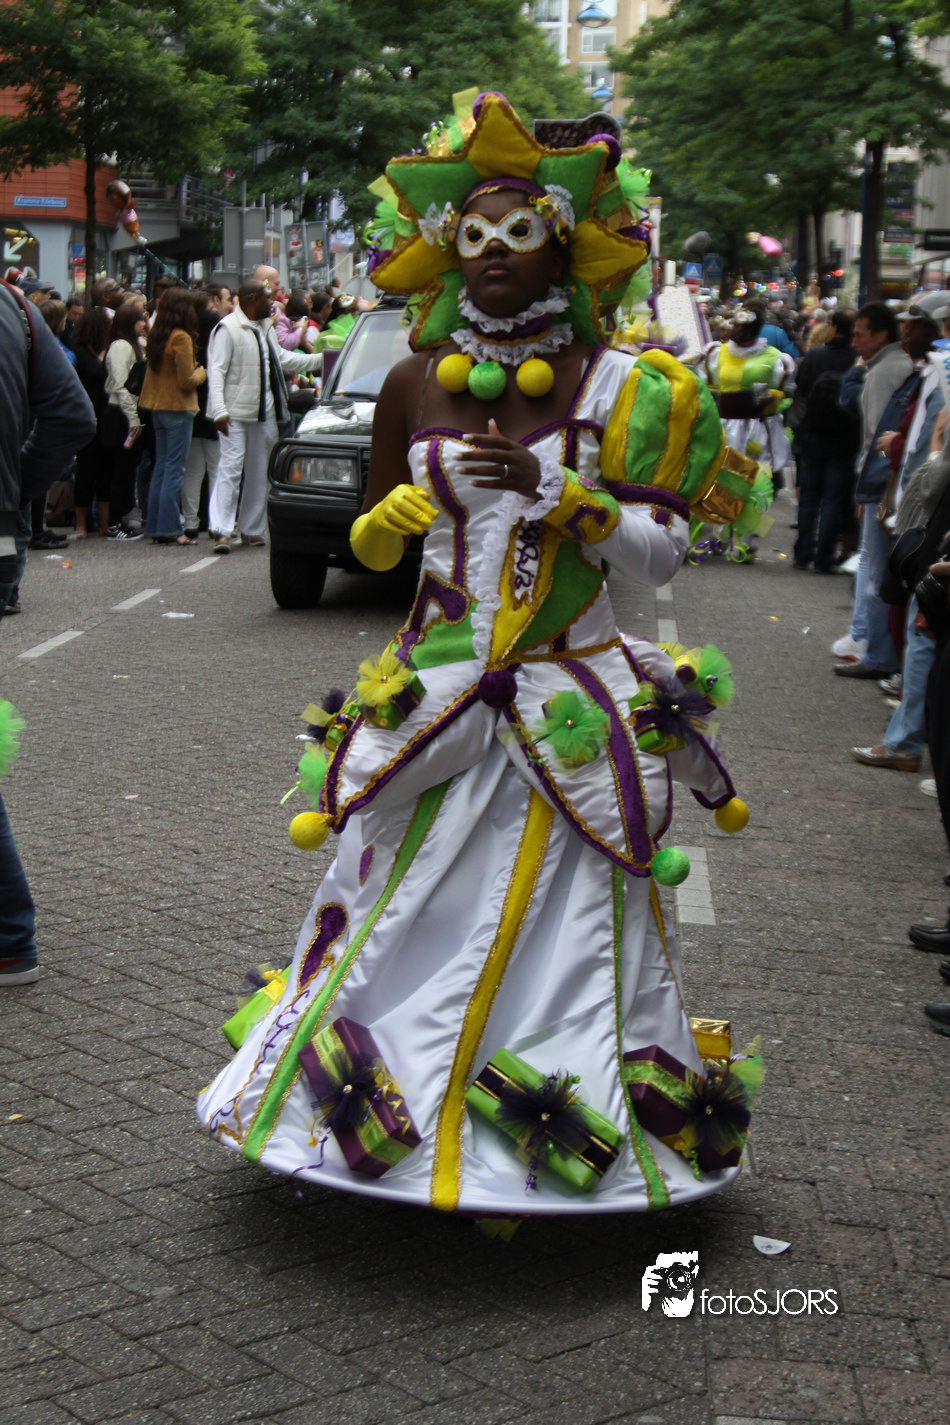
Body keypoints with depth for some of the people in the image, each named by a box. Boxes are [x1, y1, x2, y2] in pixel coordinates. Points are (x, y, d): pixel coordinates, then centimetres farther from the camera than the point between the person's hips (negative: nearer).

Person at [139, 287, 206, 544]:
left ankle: (155, 527, 13)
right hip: (178, 408, -8)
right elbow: (187, 381, -15)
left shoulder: (156, 335, 6)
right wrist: (201, 373, 5)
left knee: (160, 468, 12)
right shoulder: (181, 338, -16)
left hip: (157, 407, 8)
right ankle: (169, 529, -4)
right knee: (174, 470, -4)